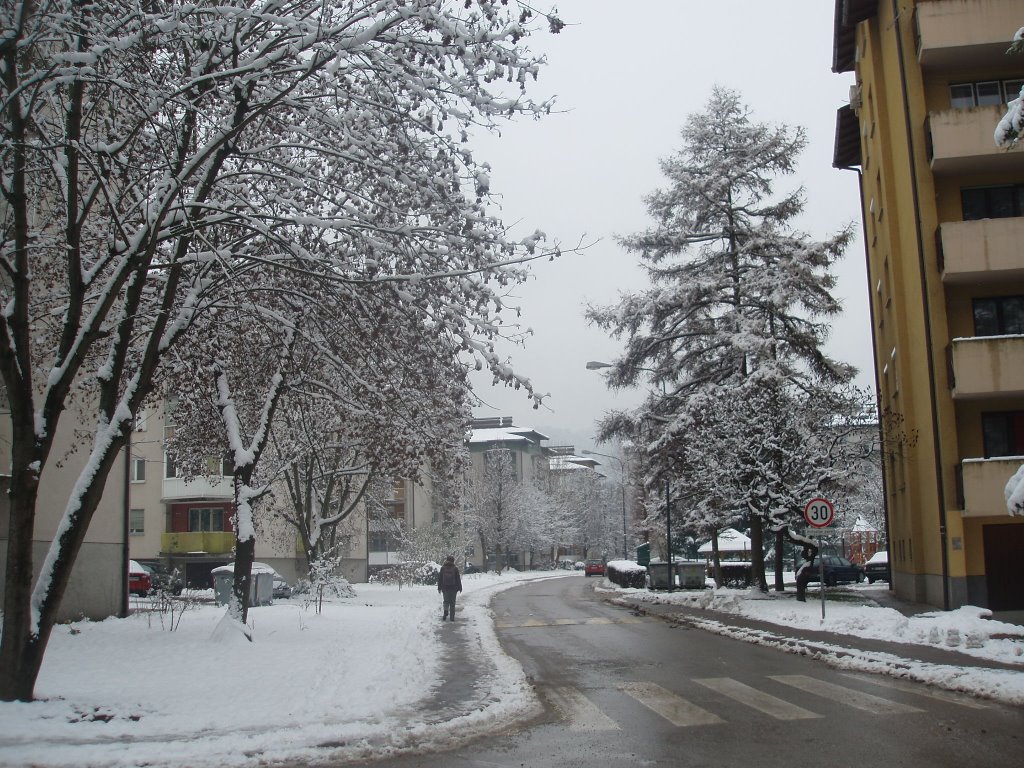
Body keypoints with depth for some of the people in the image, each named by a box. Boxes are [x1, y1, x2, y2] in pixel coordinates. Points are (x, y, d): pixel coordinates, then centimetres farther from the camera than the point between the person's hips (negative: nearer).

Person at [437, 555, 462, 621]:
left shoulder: (443, 568, 2)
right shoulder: (455, 568, -4)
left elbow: (440, 578, 5)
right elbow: (458, 579, -2)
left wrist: (439, 588, 10)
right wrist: (460, 587, 5)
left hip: (445, 588, 1)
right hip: (453, 588, -1)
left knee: (446, 601, 12)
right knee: (452, 602, 5)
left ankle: (445, 613, -11)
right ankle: (452, 617, 3)